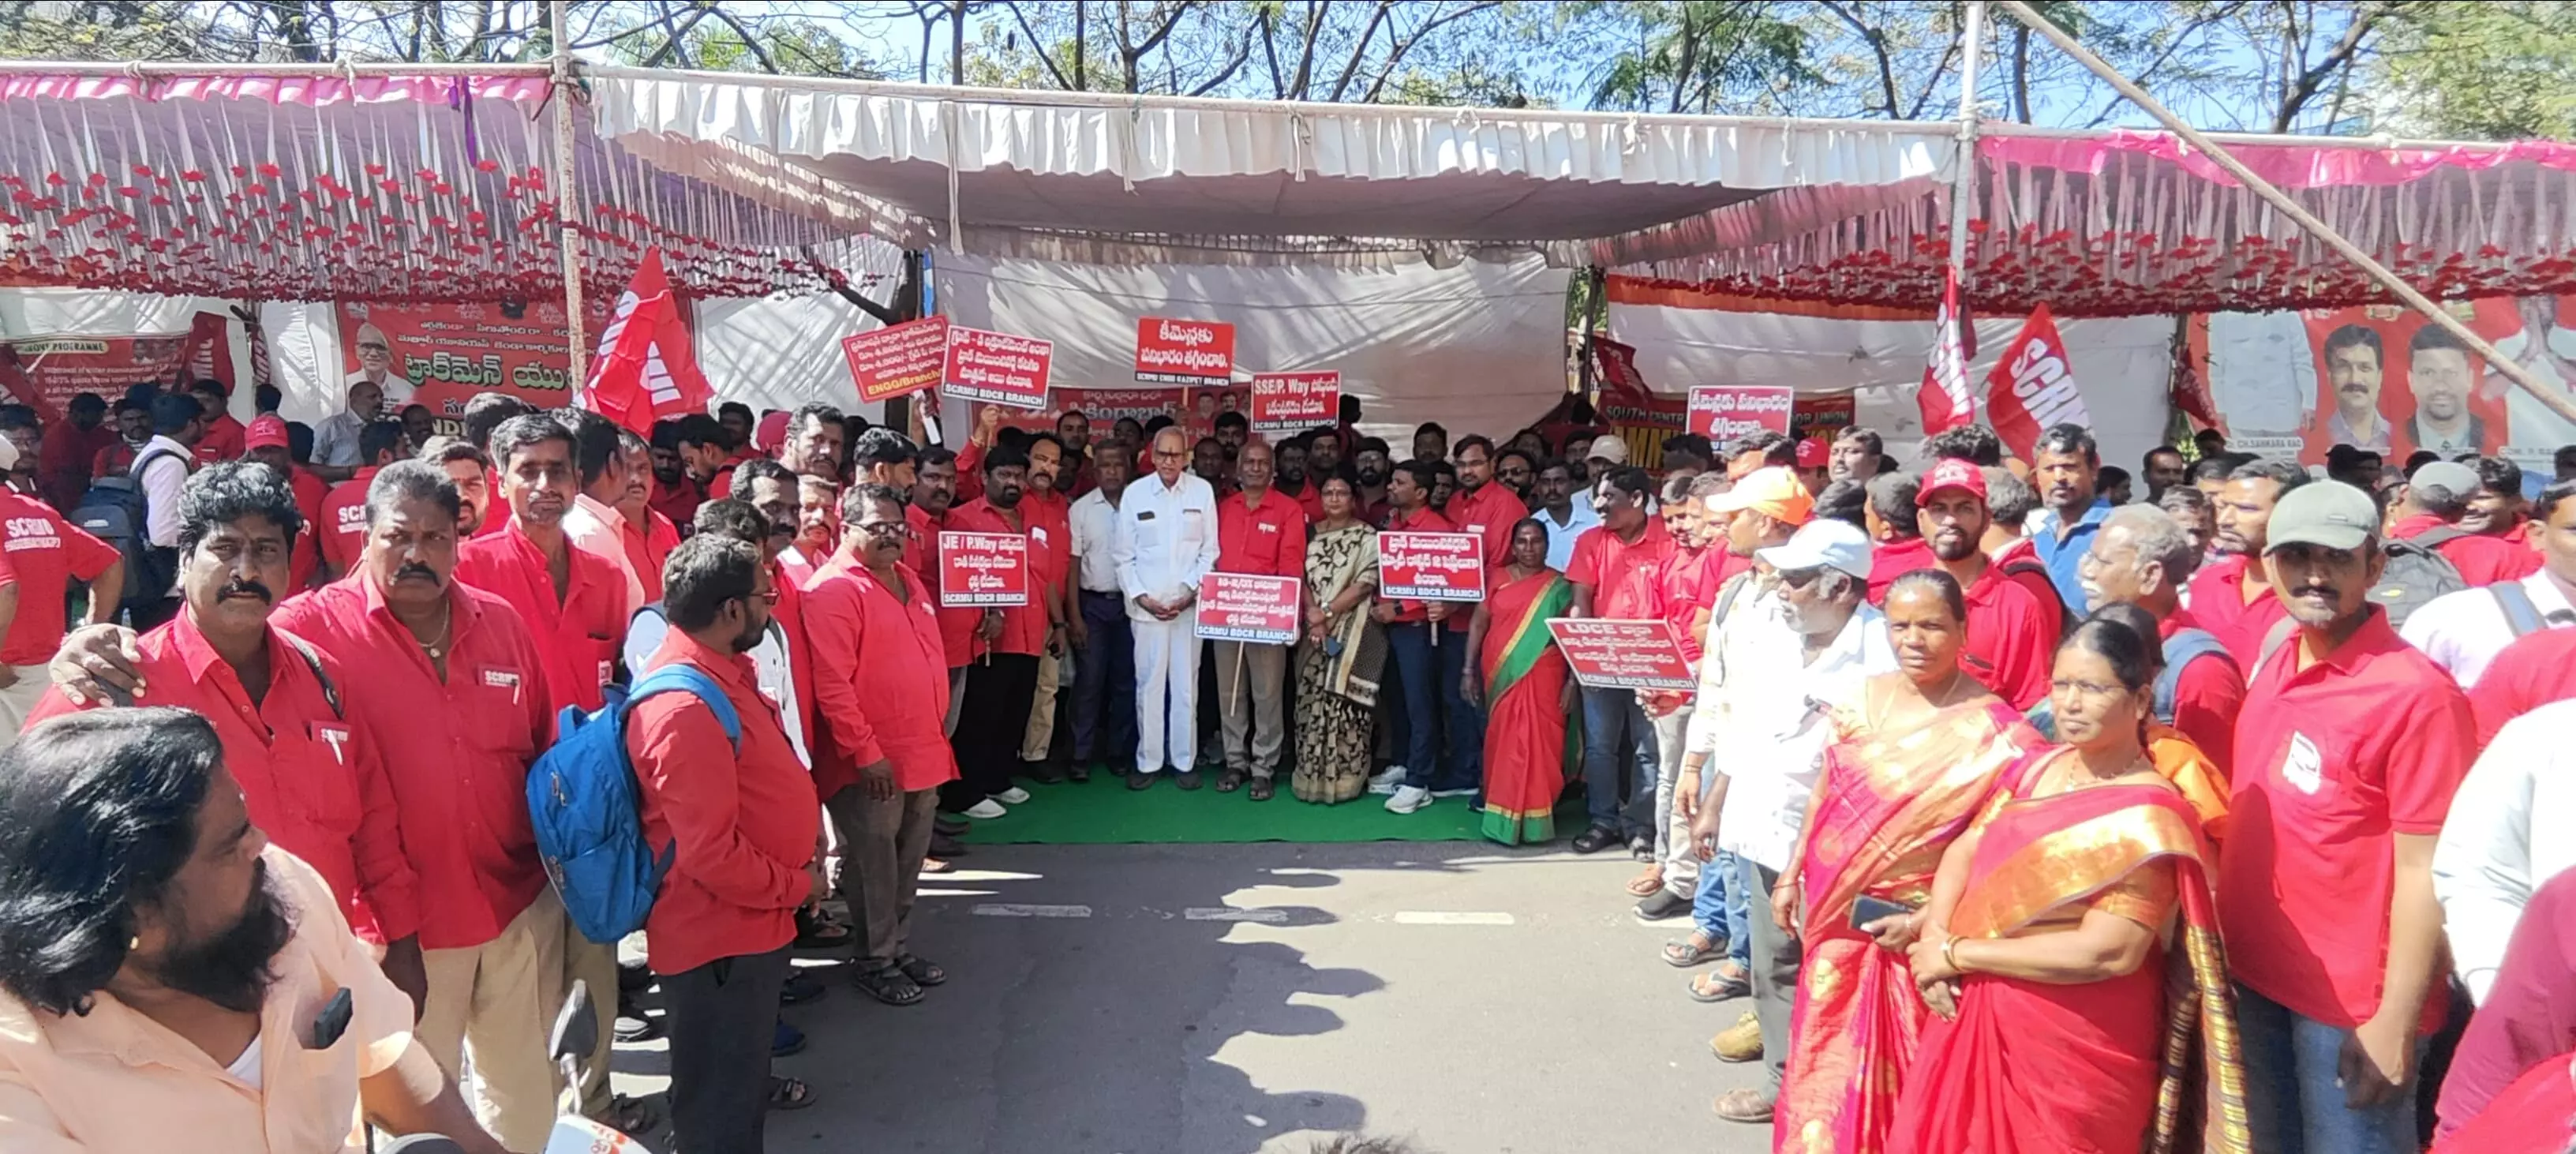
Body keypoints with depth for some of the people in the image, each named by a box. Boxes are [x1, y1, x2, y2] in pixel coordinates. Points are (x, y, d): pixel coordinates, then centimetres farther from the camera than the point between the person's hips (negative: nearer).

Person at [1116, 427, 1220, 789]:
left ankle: (1184, 760, 16)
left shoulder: (1202, 491, 0)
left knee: (1186, 684, 6)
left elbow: (1210, 551, 2)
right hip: (1145, 605, 0)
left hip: (1189, 604, 0)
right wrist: (1141, 596, -5)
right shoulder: (1134, 492, 0)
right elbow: (1123, 554, 2)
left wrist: (1191, 591, -7)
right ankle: (1148, 761, 14)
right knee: (1149, 684, 4)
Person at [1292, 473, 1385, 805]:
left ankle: (1343, 779, -2)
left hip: (1352, 631, -4)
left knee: (1343, 701, -7)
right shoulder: (1312, 533, 11)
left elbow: (1365, 585, -9)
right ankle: (1311, 776, 12)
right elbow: (1301, 577, 6)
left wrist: (1327, 612, -14)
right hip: (1315, 629, 4)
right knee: (1311, 700, 4)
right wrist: (1312, 614, -11)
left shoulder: (1368, 537, -2)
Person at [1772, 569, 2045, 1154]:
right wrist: (1791, 876, 13)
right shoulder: (1861, 700, 1)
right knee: (1827, 1064, 16)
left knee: (1904, 1076, 9)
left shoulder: (1991, 729, -13)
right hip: (1836, 916, 4)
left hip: (1915, 927, -4)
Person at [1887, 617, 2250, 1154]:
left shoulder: (2147, 815, -16)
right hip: (1978, 1021, 6)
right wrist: (1933, 938, -12)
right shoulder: (2039, 768, 5)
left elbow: (2107, 952, -23)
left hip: (2075, 1047, -6)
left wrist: (1958, 953, -17)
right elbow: (1965, 851, 7)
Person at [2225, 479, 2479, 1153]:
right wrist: (2221, 940, 11)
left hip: (2353, 1002, -6)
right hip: (2252, 976, 7)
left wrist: (2394, 1023, -18)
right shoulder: (2271, 664, 2)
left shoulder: (2417, 694, -19)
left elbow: (2423, 871, -18)